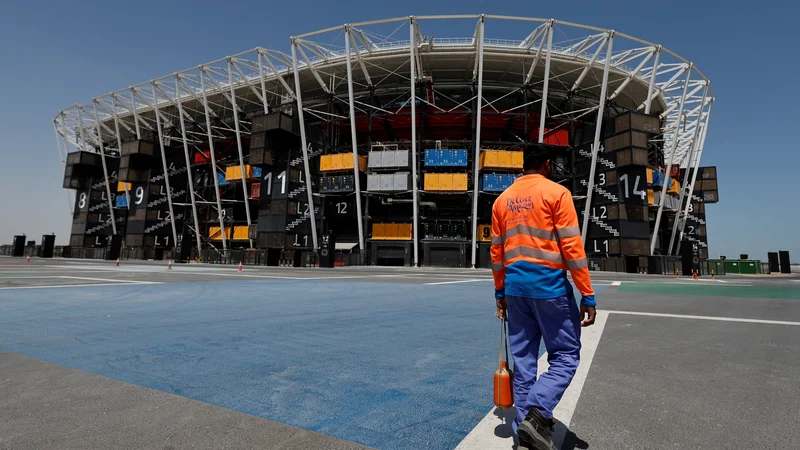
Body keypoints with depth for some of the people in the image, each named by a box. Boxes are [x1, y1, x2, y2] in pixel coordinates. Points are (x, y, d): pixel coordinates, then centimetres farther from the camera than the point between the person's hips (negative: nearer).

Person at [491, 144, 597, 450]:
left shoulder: (503, 199, 11)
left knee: (523, 360, 11)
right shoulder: (556, 192, -4)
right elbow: (572, 247, -10)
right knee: (566, 356, 7)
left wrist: (500, 291, 21)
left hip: (515, 287, 5)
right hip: (549, 284, -5)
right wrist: (587, 295, -6)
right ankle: (536, 416, -9)